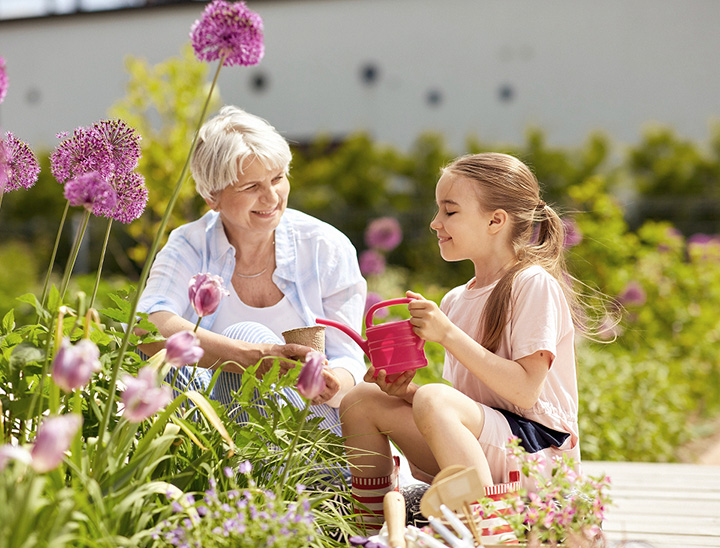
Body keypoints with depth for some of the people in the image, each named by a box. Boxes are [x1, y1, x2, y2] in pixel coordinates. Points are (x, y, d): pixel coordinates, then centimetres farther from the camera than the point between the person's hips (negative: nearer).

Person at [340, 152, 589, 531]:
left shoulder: (533, 285, -8)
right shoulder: (456, 300, 15)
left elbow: (525, 391, -18)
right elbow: (464, 399, 13)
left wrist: (448, 334, -19)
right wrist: (407, 391, -7)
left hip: (538, 451, -8)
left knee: (433, 400, -32)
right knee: (362, 400, -2)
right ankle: (373, 530, -1)